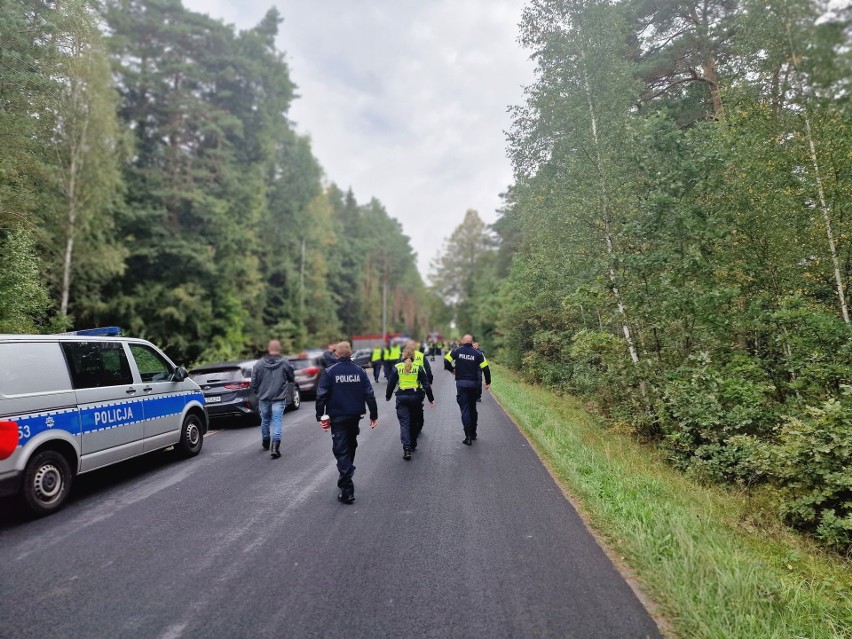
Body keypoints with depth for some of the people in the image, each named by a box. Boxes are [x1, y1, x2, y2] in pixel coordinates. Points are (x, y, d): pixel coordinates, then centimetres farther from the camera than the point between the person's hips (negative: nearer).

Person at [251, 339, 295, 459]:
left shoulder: (259, 363, -5)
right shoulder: (284, 363, -10)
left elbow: (254, 382, -1)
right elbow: (292, 379, 2)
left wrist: (256, 392, 16)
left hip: (263, 398, 3)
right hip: (279, 399, -3)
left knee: (265, 420, 19)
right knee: (277, 421, -1)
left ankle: (265, 443, 39)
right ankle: (275, 446, -12)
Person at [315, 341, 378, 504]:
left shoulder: (329, 372, -7)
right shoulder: (360, 371, 2)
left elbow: (321, 396, -11)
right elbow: (369, 395, 1)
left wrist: (320, 416, -5)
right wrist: (374, 415, 6)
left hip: (337, 417, -3)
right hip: (355, 416, 4)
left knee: (341, 451, -2)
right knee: (351, 447, 23)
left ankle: (347, 491, -8)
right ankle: (346, 477, 39)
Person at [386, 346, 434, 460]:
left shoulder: (397, 368, -2)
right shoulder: (419, 367, -3)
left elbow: (391, 384, 3)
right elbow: (426, 384, -3)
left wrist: (387, 396, 19)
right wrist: (431, 399, 4)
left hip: (402, 398, -1)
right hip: (416, 397, 1)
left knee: (404, 423, -1)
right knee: (414, 422, 18)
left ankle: (406, 449, -15)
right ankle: (413, 445, 30)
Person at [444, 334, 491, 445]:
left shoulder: (456, 351, -2)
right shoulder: (478, 353, -1)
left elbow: (446, 361, -6)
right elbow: (485, 368, -3)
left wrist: (451, 369, 13)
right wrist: (488, 382, 9)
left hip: (461, 384, -2)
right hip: (474, 385, 2)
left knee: (465, 409, -2)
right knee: (473, 408, 17)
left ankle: (468, 436, -10)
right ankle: (473, 433, 25)